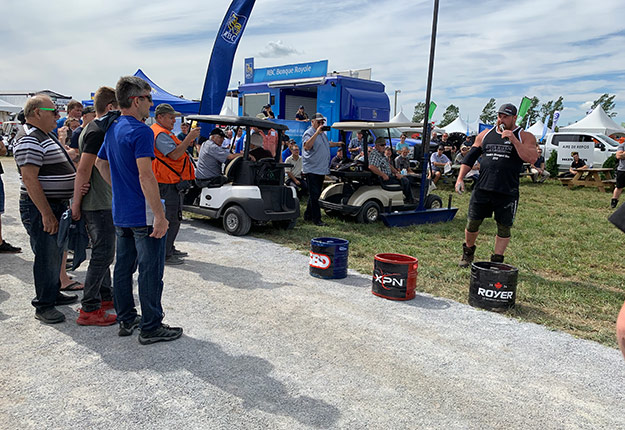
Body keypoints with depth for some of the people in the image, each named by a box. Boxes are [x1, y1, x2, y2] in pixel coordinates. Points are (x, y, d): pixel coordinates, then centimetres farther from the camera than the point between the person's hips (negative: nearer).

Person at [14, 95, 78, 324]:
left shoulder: (45, 135, 15)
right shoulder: (30, 139, -17)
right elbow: (29, 178, -24)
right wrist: (47, 214, -26)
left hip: (57, 205, 10)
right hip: (41, 209, -10)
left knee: (56, 253, 19)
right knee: (47, 257, -3)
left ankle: (53, 293, 34)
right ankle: (43, 307, 8)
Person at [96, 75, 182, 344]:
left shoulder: (112, 129, 11)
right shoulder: (140, 131, -18)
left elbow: (100, 163, 23)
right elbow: (145, 176, -25)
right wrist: (160, 215, -23)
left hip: (120, 214, 9)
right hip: (143, 214, -9)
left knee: (124, 267, 16)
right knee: (150, 271, 0)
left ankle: (126, 320, 27)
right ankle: (151, 328, 8)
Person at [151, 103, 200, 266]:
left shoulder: (164, 133, 20)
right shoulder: (160, 134, -15)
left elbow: (174, 152, 23)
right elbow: (174, 155, -24)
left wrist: (187, 143, 10)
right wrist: (189, 138, -20)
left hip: (172, 183, 11)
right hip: (168, 184, -11)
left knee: (173, 218, 18)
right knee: (171, 220, -7)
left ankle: (169, 249, 28)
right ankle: (164, 255, -1)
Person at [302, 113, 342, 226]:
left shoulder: (323, 133, 18)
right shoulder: (309, 133, -10)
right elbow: (307, 146, -29)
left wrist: (337, 144, 34)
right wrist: (317, 133, -29)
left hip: (322, 169, 9)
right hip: (312, 169, -9)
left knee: (316, 194, 14)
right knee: (314, 195, -7)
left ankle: (308, 215, 24)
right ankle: (316, 219, -4)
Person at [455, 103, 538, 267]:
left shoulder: (525, 137, 2)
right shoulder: (485, 135, 12)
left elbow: (531, 158, -14)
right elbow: (470, 157, 14)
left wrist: (513, 140, -19)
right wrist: (460, 178, 5)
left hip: (507, 192, -2)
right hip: (482, 189, 3)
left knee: (504, 228, 4)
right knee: (472, 223, 5)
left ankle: (497, 260, 19)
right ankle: (468, 253, 28)